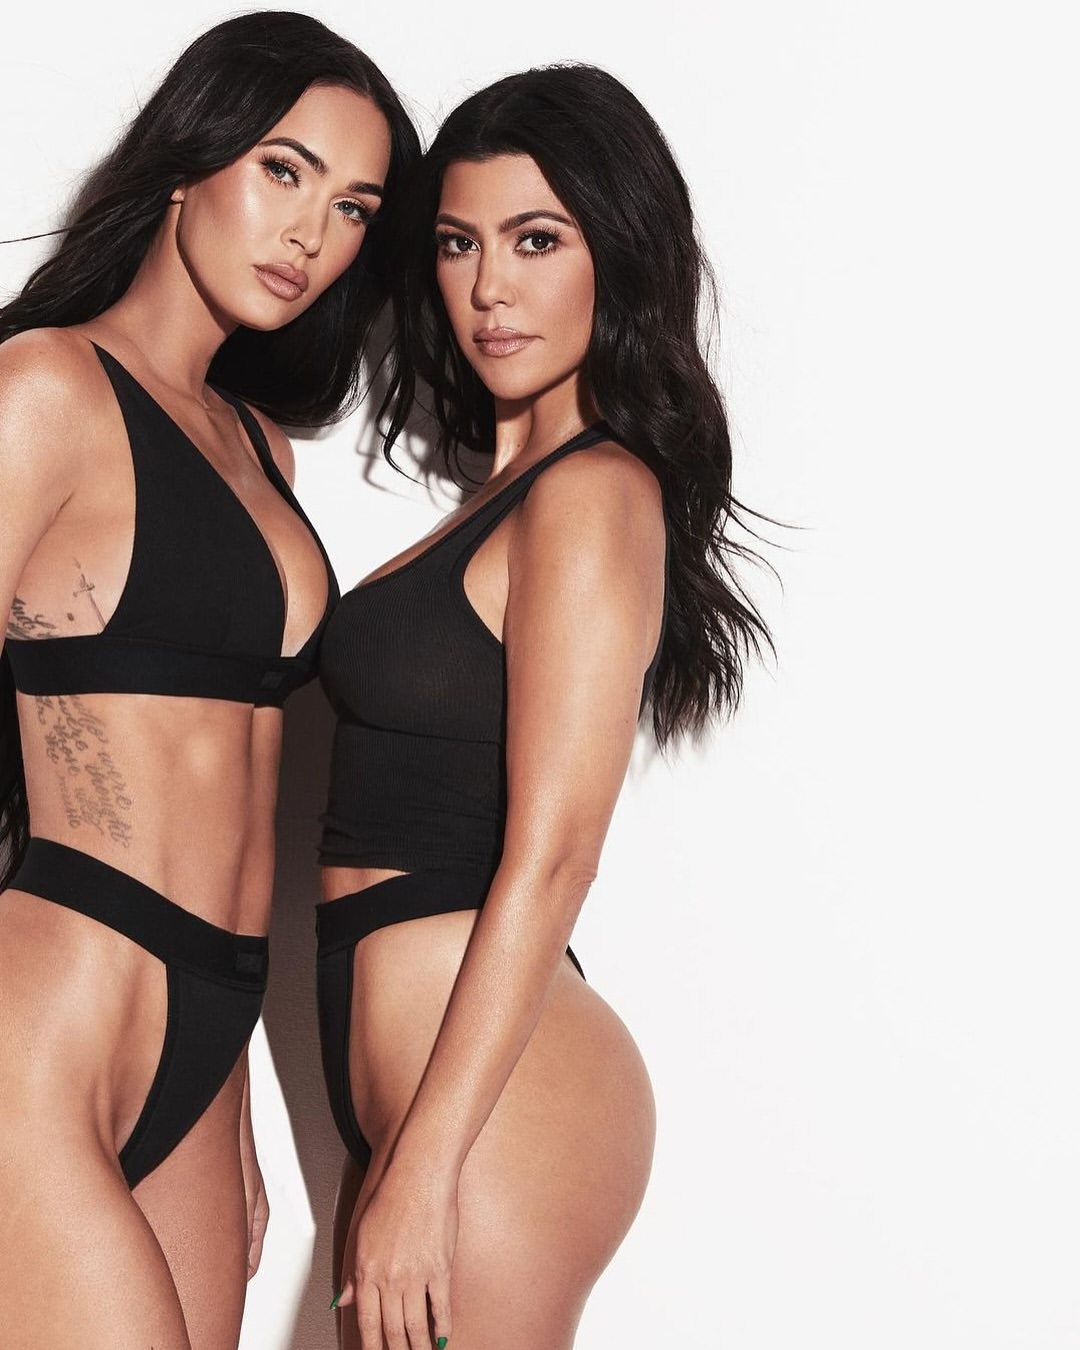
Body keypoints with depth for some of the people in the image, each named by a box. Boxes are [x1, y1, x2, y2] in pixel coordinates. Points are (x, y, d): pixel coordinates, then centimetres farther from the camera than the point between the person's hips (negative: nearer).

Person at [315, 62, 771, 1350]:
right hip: (417, 1082, 8)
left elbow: (550, 854, -18)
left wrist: (425, 1167, -19)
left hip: (492, 1094, -8)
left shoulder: (594, 496, -11)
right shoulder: (514, 491, 16)